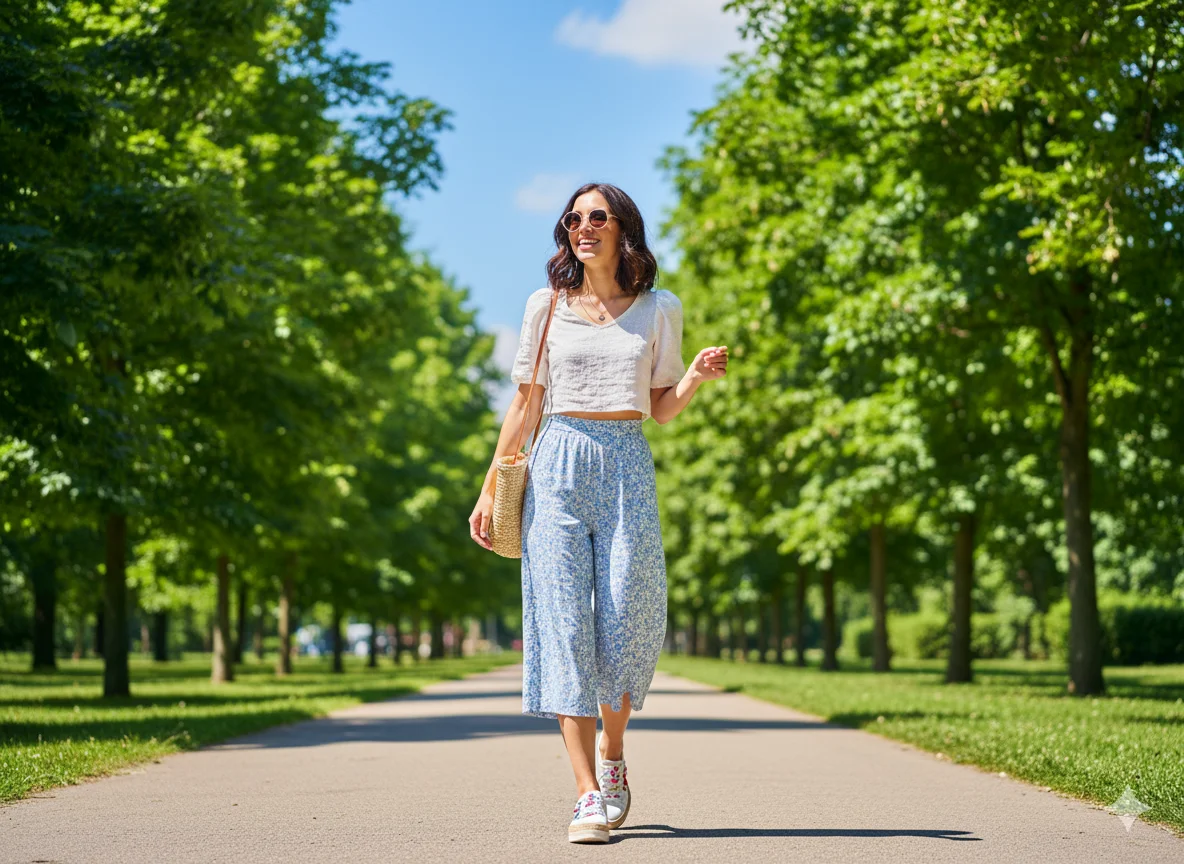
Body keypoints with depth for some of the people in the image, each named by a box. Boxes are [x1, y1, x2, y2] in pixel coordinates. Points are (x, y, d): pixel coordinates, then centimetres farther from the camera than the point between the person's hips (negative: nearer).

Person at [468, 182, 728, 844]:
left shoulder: (659, 310, 9)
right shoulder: (547, 306, 8)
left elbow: (663, 410, 10)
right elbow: (527, 404, 10)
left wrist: (699, 376, -9)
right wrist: (490, 488, 6)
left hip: (627, 468, 0)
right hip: (558, 466, 0)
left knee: (626, 622, -4)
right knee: (565, 620, -8)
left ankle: (613, 751, 25)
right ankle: (588, 795, -8)